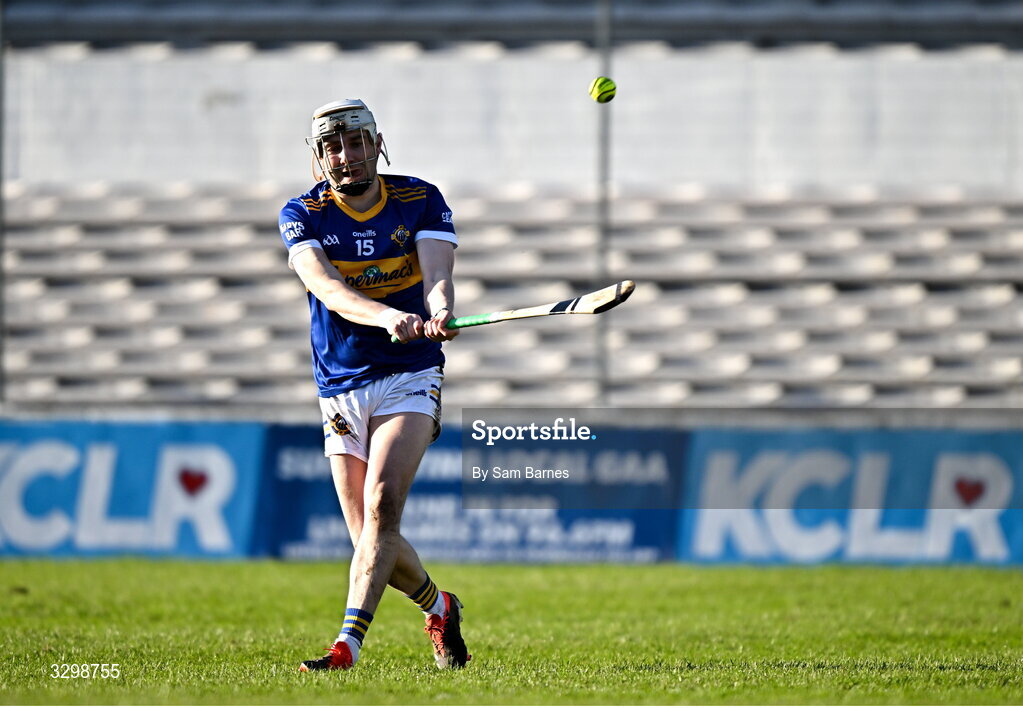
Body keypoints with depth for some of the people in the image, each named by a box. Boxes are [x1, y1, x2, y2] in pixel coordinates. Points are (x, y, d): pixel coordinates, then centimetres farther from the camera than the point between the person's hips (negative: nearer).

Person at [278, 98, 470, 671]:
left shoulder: (421, 201, 0)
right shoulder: (302, 215, -2)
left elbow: (436, 272, -15)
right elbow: (327, 288, -21)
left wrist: (440, 311, -40)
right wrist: (387, 315, -41)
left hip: (410, 380, -2)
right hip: (341, 388, 2)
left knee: (382, 504, -23)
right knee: (369, 537, 2)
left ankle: (348, 646, -31)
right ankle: (440, 609, 32)